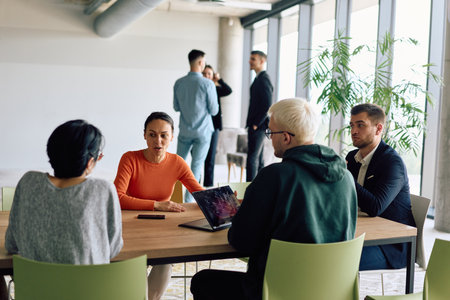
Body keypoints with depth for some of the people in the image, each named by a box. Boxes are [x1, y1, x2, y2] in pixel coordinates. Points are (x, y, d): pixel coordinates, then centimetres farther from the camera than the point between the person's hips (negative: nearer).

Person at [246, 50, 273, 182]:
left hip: (258, 126, -10)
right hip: (256, 126, 10)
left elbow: (267, 105, -21)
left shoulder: (263, 79, -14)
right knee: (258, 158, 14)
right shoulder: (259, 78, 17)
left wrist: (256, 124, -17)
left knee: (252, 158, -9)